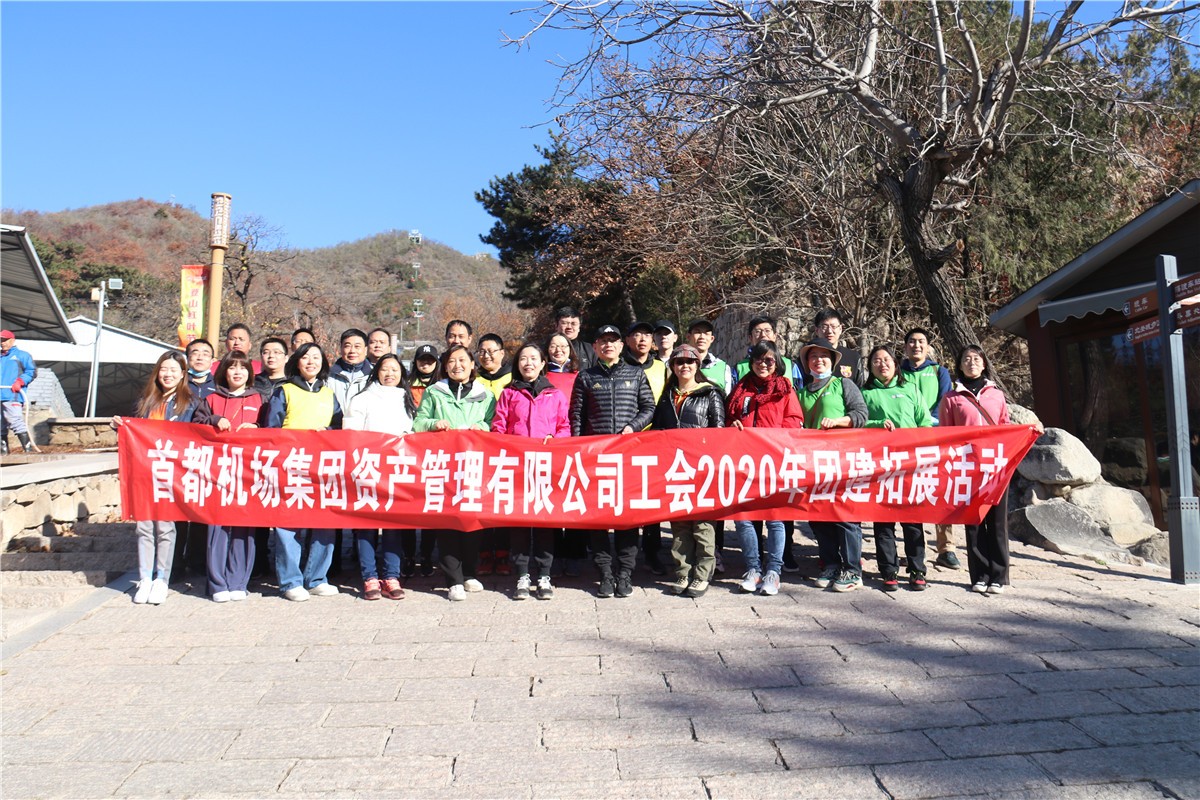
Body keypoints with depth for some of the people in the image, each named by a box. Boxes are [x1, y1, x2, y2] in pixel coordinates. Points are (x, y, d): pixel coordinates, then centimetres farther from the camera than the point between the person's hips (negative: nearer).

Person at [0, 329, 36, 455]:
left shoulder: (22, 355, 8)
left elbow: (32, 371, 0)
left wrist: (20, 381, -13)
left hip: (13, 396, -7)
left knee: (16, 421, -17)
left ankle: (28, 447, -18)